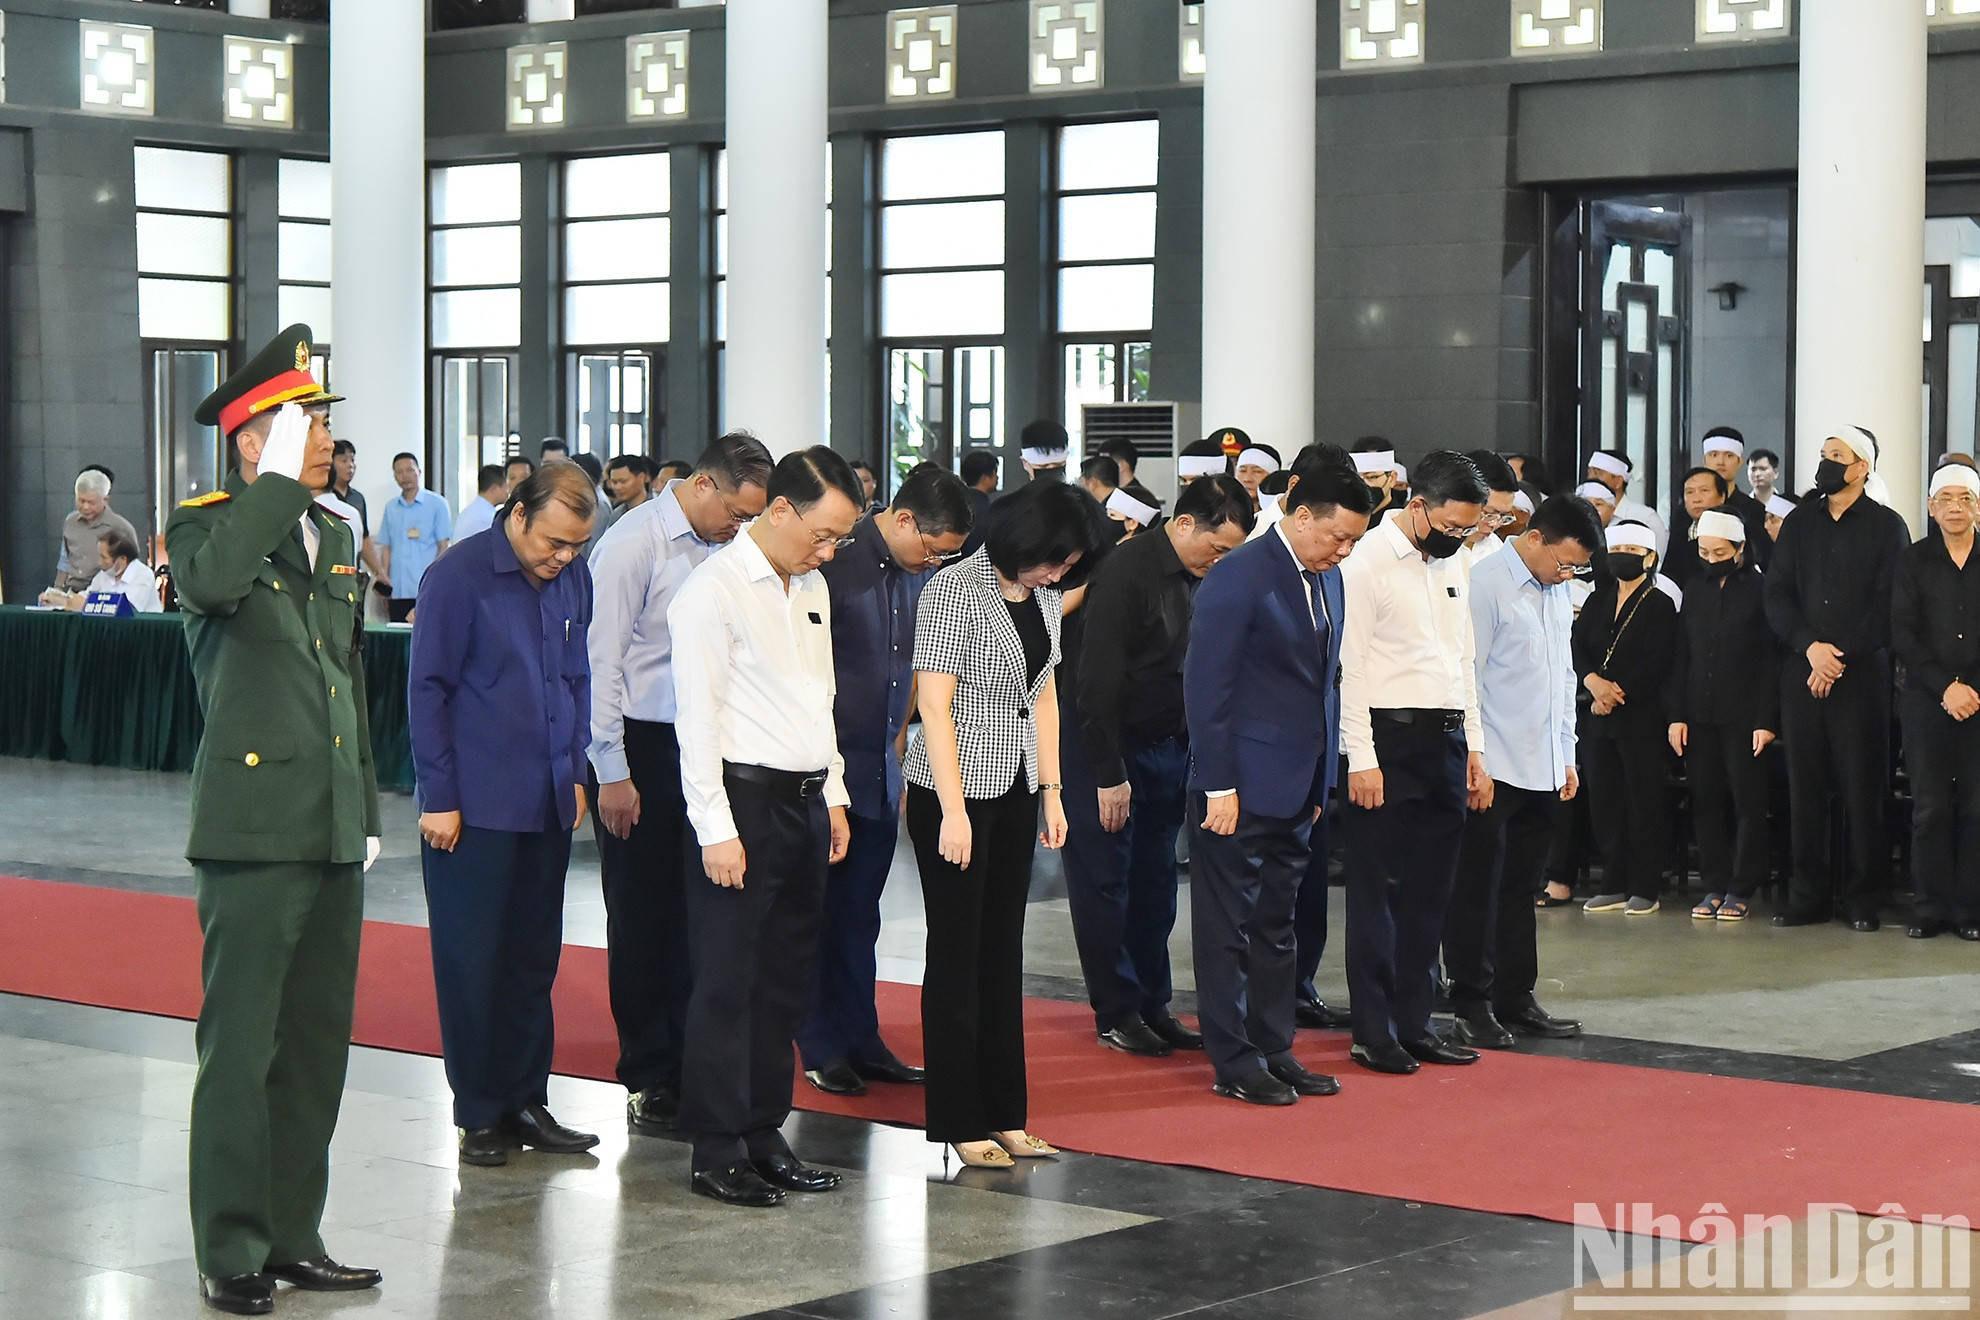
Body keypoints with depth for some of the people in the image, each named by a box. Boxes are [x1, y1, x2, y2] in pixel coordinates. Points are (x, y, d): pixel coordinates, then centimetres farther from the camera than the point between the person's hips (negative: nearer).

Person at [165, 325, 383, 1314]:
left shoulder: (334, 539, 15)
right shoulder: (205, 527, -6)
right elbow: (214, 582, -32)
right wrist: (279, 481, -23)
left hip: (334, 832, 7)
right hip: (255, 832, -7)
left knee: (317, 1044, 12)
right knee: (240, 1048, -1)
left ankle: (295, 1237, 22)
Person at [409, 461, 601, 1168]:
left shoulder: (573, 580, 6)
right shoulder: (458, 578, -11)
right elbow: (427, 690, -8)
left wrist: (574, 772, 13)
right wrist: (438, 797, -9)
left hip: (547, 804, 6)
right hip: (474, 808, -5)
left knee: (534, 955, 10)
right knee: (474, 959, 2)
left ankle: (526, 1101, 18)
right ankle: (480, 1113, 10)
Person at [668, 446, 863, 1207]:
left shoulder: (813, 589, 14)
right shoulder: (715, 589, -11)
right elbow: (698, 716, -14)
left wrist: (833, 796, 17)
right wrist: (716, 830, -16)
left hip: (805, 802, 8)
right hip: (742, 801, -8)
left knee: (786, 979, 12)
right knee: (728, 981, -3)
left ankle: (763, 1135, 21)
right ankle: (718, 1152, 2)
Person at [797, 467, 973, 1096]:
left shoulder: (922, 573, 7)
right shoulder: (839, 561, -15)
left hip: (882, 767, 6)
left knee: (859, 913, 13)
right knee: (824, 913, 2)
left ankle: (859, 1041, 20)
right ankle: (822, 1049, 11)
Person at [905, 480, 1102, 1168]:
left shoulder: (1044, 598, 10)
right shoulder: (955, 591, -13)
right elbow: (934, 706, -16)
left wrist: (1051, 791, 13)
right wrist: (953, 812, -18)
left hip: (1015, 791, 7)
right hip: (954, 790, -7)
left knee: (1003, 949, 10)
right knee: (957, 950, 0)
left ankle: (1003, 1114, 17)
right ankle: (960, 1123, 6)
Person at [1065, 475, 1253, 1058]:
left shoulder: (1202, 578, 5)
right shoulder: (1125, 573, -18)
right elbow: (1100, 681, -19)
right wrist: (1110, 774, -18)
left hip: (1168, 747, 7)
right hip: (1107, 748, -7)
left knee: (1156, 879, 10)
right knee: (1106, 880, 0)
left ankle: (1153, 1005, 18)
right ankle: (1116, 1014, 7)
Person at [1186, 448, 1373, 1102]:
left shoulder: (1327, 579, 10)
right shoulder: (1239, 577, -15)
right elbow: (1206, 687, -15)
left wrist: (1322, 780, 16)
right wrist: (1218, 786, -17)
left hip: (1297, 787, 8)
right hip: (1242, 786, -8)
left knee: (1277, 924, 14)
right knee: (1229, 924, 1)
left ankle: (1274, 1049, 22)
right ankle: (1233, 1061, 7)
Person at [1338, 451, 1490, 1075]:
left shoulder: (1452, 565, 15)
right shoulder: (1369, 561, -8)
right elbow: (1349, 665, -10)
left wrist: (1473, 747, 15)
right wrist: (1362, 758, -15)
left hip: (1445, 740, 7)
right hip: (1388, 740, -7)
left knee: (1429, 890, 9)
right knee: (1377, 890, 0)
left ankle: (1412, 1023, 17)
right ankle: (1373, 1031, 6)